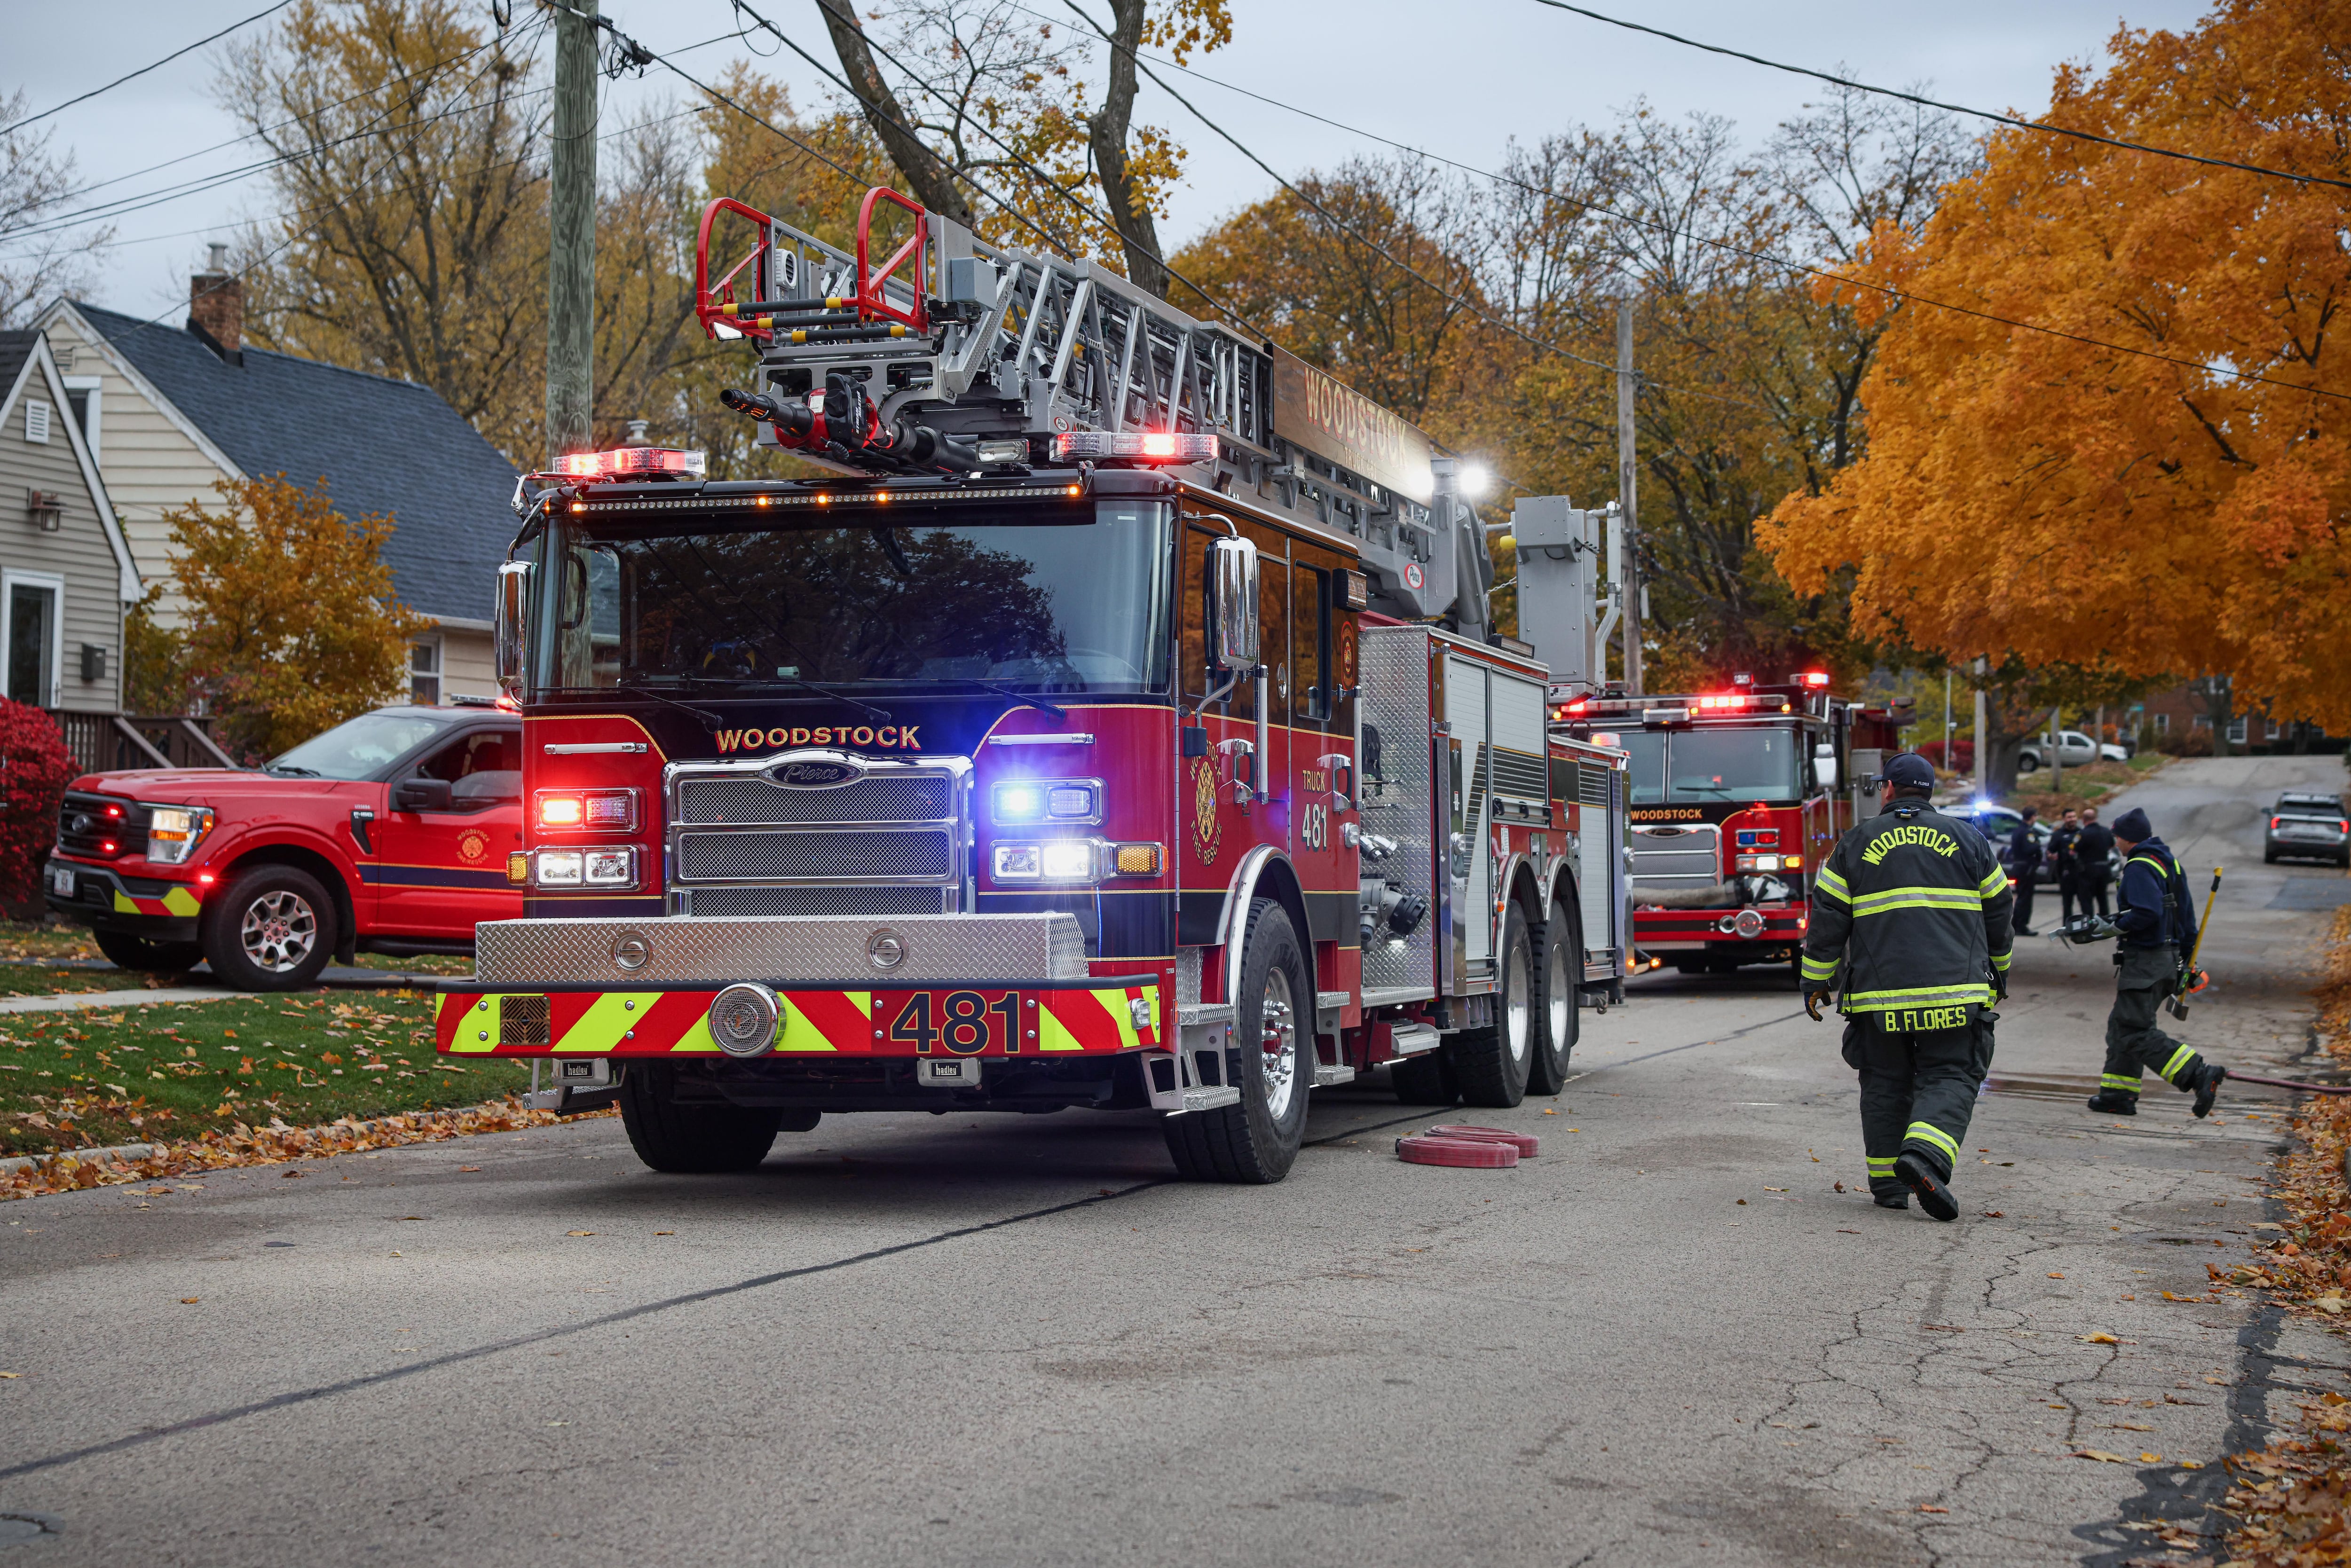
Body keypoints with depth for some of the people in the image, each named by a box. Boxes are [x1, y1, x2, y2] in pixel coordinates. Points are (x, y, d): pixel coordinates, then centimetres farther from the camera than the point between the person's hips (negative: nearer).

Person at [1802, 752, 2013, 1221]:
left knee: (1886, 1083, 12)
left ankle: (1887, 1182, 14)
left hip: (1879, 990, 1)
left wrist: (1815, 980, 13)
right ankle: (1924, 1154, -23)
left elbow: (1827, 919, 6)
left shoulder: (1856, 844, 7)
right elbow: (1998, 911, 16)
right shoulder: (1967, 840, 10)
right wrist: (1997, 971, 30)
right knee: (1950, 1080, 1)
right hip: (1954, 994, -1)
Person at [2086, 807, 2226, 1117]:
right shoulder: (2169, 862, 16)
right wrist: (2185, 961, 24)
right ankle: (2117, 1094, 17)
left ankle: (2199, 1074, -21)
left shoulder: (2140, 866, -14)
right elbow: (2186, 916, 20)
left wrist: (2114, 927, -14)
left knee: (2136, 1033, -11)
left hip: (2144, 961, -10)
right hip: (2168, 959, 10)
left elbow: (2147, 912, -29)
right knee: (2121, 1024, 15)